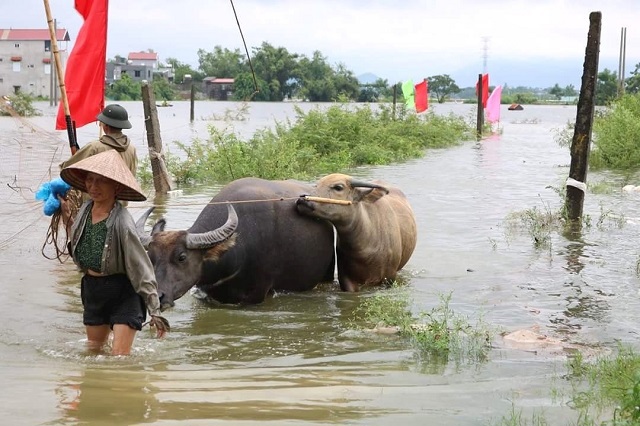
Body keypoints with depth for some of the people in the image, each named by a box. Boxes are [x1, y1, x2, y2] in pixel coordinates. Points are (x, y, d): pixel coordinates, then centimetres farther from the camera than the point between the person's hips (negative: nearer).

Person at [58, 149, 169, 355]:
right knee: (92, 352, 19)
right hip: (92, 290, 7)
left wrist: (154, 311, -22)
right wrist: (66, 216, 9)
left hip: (123, 293, -7)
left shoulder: (122, 221, -23)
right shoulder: (86, 209, -1)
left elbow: (142, 269, -20)